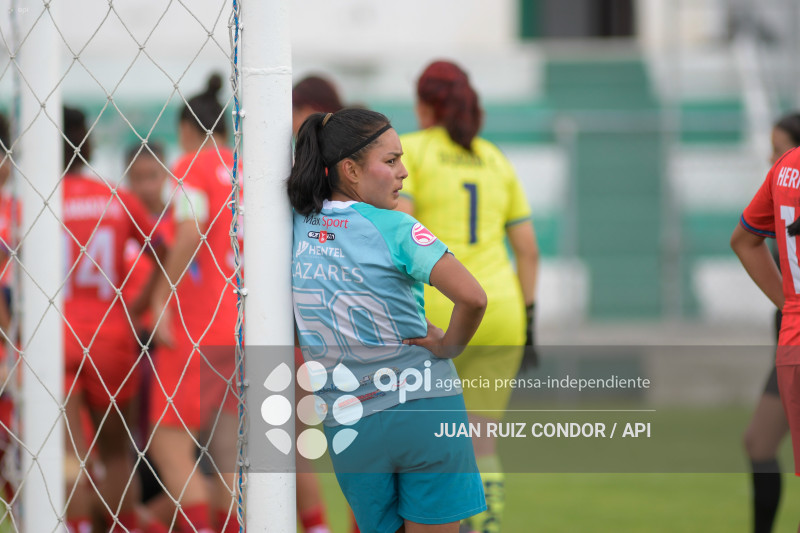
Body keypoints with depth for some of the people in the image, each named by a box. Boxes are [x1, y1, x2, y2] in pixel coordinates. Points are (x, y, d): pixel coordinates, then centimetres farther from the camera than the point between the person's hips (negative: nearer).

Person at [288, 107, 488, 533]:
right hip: (422, 408, -4)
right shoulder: (394, 229, -12)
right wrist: (449, 346, -5)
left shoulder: (295, 229, 3)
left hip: (347, 426, 4)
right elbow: (472, 298, -22)